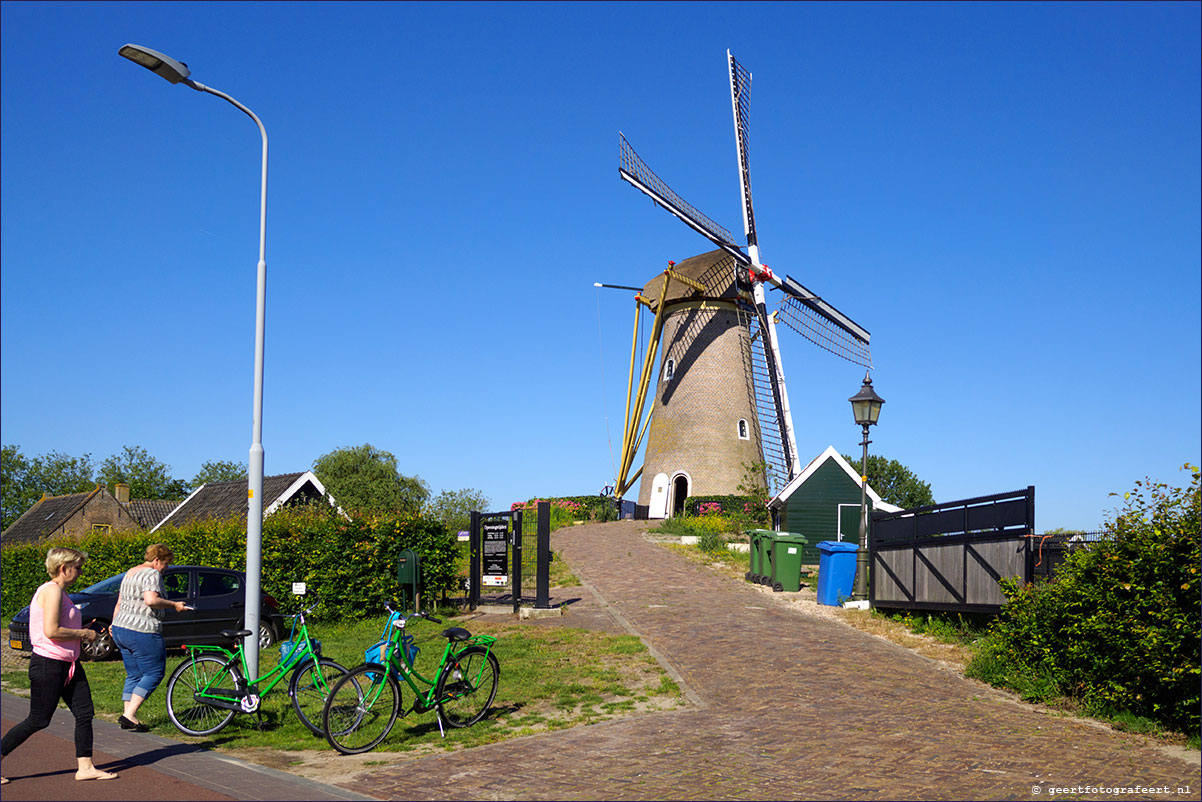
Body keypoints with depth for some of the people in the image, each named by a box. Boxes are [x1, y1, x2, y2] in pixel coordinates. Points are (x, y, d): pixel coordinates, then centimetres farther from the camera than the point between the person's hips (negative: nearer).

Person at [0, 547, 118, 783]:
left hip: (68, 664, 10)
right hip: (47, 665, -10)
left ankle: (85, 767, 10)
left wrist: (82, 633, 10)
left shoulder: (60, 592, 14)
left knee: (85, 713, 6)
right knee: (38, 721, -1)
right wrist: (83, 634, -14)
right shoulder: (52, 590, -16)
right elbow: (51, 631, -24)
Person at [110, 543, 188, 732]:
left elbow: (119, 602, 26)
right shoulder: (152, 574, -11)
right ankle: (129, 715, -9)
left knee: (133, 675, 14)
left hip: (120, 631, 10)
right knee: (154, 673, -2)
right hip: (141, 633, -10)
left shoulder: (130, 573, 18)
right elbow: (151, 600, -26)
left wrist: (114, 623, 35)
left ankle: (128, 716, 10)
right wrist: (173, 605, -14)